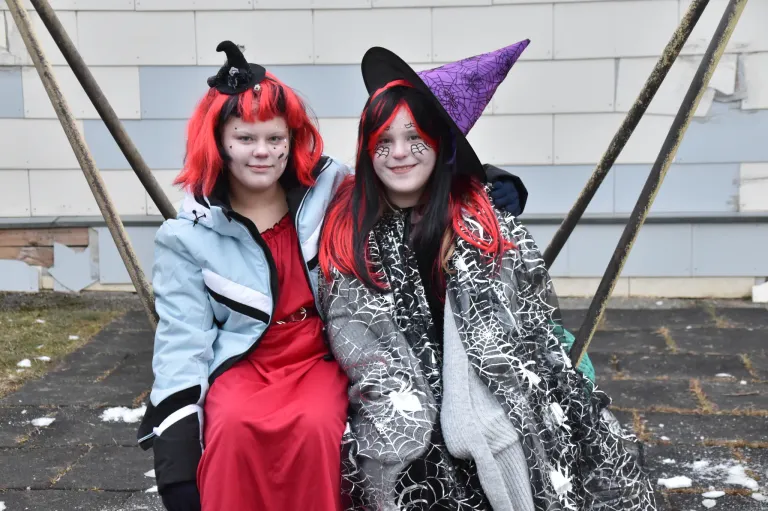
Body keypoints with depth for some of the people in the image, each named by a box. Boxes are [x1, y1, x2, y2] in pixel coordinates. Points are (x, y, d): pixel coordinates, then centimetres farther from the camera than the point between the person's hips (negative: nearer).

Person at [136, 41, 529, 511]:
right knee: (232, 428, -32)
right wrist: (175, 438, -12)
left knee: (315, 426, -32)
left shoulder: (331, 190, 0)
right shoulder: (189, 235, 0)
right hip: (243, 363, 0)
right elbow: (182, 337, -2)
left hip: (322, 358, 0)